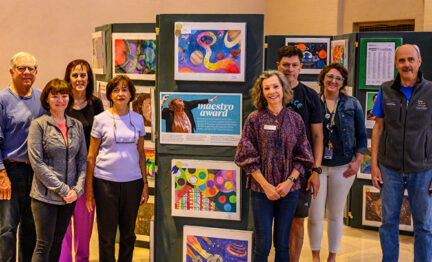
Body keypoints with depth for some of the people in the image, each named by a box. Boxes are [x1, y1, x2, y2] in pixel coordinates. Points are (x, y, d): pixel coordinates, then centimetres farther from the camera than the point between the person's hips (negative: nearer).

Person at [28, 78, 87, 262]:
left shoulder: (77, 125, 8)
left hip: (70, 197, 5)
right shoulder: (38, 125, -6)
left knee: (58, 242, 15)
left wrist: (77, 189, -4)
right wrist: (62, 189, -14)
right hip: (45, 196, -4)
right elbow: (37, 163, -12)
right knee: (43, 245, -2)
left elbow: (82, 159, 9)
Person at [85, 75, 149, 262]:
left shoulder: (137, 119, 7)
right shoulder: (101, 120, -1)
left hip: (132, 181, 2)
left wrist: (145, 184, 8)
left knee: (128, 234, 12)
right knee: (107, 234, 4)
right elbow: (91, 156, 1)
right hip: (105, 181, -2)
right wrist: (89, 189, -2)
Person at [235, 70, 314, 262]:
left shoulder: (295, 119, 3)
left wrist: (290, 181, -10)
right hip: (261, 189, -2)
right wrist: (266, 185, -11)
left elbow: (302, 157, 5)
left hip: (289, 190, 2)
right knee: (262, 245, 1)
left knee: (283, 244, 10)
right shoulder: (254, 119, -2)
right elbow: (248, 158, -4)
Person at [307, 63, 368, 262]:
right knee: (315, 215, 1)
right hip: (316, 165, -1)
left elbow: (362, 136, 8)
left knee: (336, 215, 10)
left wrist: (358, 161, -1)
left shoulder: (352, 104, 4)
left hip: (342, 167, 1)